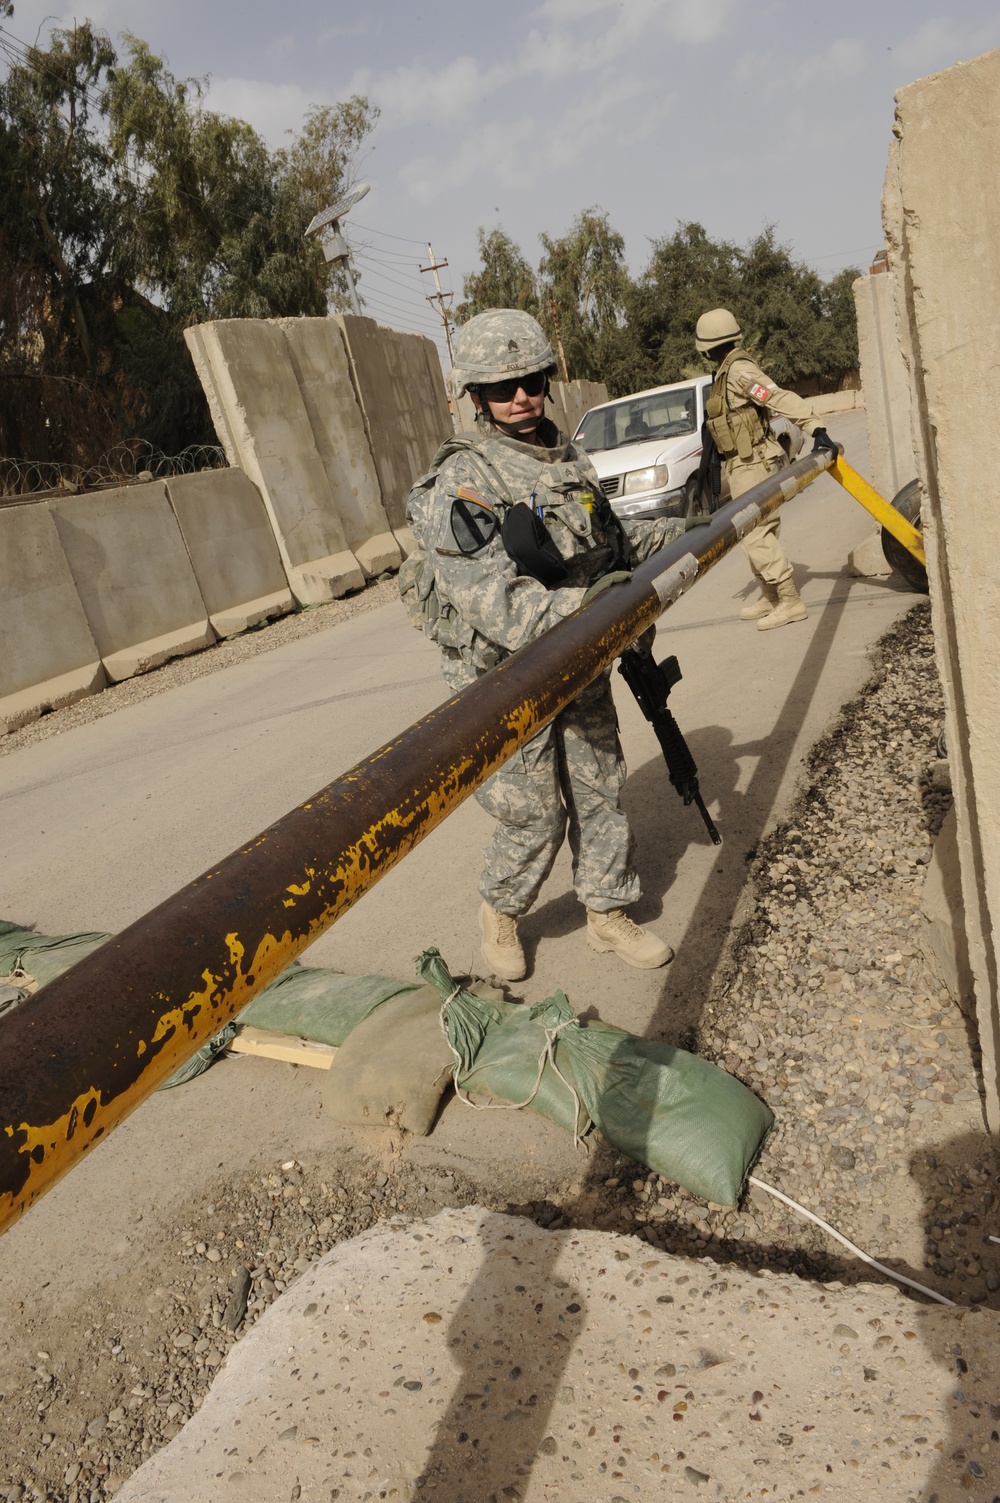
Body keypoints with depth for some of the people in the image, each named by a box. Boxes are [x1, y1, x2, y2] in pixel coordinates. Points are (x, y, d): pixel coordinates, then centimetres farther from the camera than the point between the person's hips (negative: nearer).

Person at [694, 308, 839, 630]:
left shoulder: (738, 371, -17)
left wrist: (815, 428, -32)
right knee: (760, 534, 16)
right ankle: (771, 598, 25)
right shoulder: (729, 370, 13)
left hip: (751, 466, -11)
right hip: (747, 465, 11)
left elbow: (782, 398, -26)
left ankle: (790, 601, -11)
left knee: (756, 535, -13)